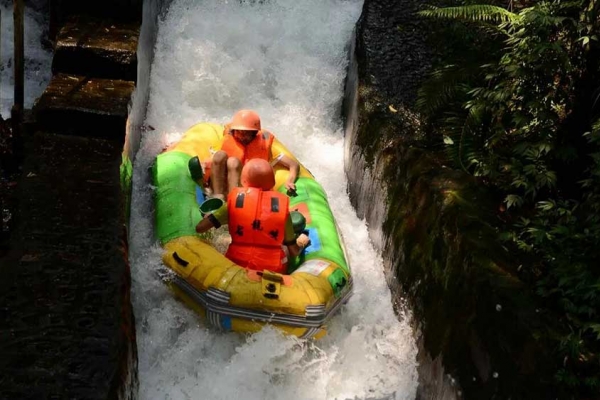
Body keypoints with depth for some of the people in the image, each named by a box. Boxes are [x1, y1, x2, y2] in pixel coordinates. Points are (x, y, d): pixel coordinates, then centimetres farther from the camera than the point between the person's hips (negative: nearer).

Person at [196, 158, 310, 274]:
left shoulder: (235, 200, -4)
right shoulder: (281, 204, -4)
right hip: (272, 270, -1)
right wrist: (301, 243, 25)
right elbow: (294, 252, 2)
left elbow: (200, 228, -2)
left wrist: (208, 216, 20)